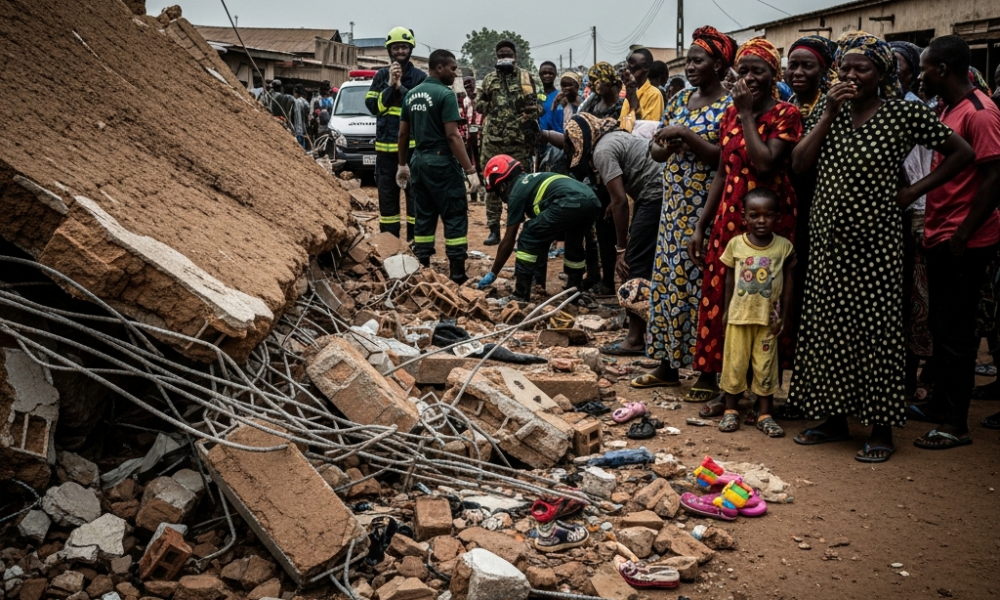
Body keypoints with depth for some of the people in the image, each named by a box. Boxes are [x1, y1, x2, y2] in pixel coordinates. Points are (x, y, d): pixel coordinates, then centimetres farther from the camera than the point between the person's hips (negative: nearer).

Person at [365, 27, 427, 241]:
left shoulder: (419, 76, 2)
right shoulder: (381, 76, 10)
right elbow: (372, 106, 0)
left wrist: (400, 87, -16)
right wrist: (390, 86, -10)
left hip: (413, 144, -3)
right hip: (386, 144, 3)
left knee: (415, 193, 1)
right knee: (387, 194, 8)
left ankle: (415, 239, 7)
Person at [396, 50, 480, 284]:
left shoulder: (411, 94, 10)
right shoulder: (445, 94, -12)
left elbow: (403, 133, 13)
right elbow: (452, 136, -18)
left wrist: (402, 164, 22)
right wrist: (470, 170, -17)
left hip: (419, 162, 8)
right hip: (442, 162, -7)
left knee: (424, 217, 12)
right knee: (455, 218, -2)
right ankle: (458, 275, -3)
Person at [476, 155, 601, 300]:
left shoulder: (516, 192, 11)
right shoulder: (530, 180, 35)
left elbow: (508, 242, 14)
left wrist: (492, 274, 24)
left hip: (570, 204, -8)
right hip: (591, 202, 9)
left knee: (527, 240, 7)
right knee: (573, 245, 33)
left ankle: (520, 297, 6)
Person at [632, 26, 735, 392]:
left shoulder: (729, 107, -9)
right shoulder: (680, 99, 12)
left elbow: (725, 158, -17)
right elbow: (655, 149, 12)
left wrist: (686, 135, -20)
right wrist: (667, 147, -10)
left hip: (705, 208, -7)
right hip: (674, 206, 7)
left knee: (701, 283, -2)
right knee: (669, 281, 10)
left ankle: (708, 372, 9)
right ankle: (667, 365, 20)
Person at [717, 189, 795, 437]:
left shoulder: (784, 246, -4)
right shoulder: (736, 244, -3)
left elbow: (788, 281, 1)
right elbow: (729, 278, 5)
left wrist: (783, 315, -1)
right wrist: (726, 309, 5)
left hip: (768, 317, 0)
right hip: (739, 314, 0)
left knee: (766, 366, 7)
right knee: (734, 363, 7)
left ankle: (765, 414, 16)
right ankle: (731, 410, 20)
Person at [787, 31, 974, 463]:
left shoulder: (904, 113, -6)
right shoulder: (831, 112, 8)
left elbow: (962, 153, -1)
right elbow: (799, 163, -3)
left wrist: (914, 191, -4)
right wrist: (830, 114, -9)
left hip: (874, 240, -5)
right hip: (828, 238, 5)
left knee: (875, 330, 0)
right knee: (827, 326, 9)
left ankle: (881, 429, 11)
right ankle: (834, 417, 23)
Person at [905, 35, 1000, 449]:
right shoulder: (948, 109, 12)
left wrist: (963, 234, -19)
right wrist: (934, 228, 13)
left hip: (963, 243, -9)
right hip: (940, 236, 9)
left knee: (955, 331, -2)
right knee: (941, 325, 17)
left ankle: (956, 424, 7)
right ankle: (940, 403, 30)